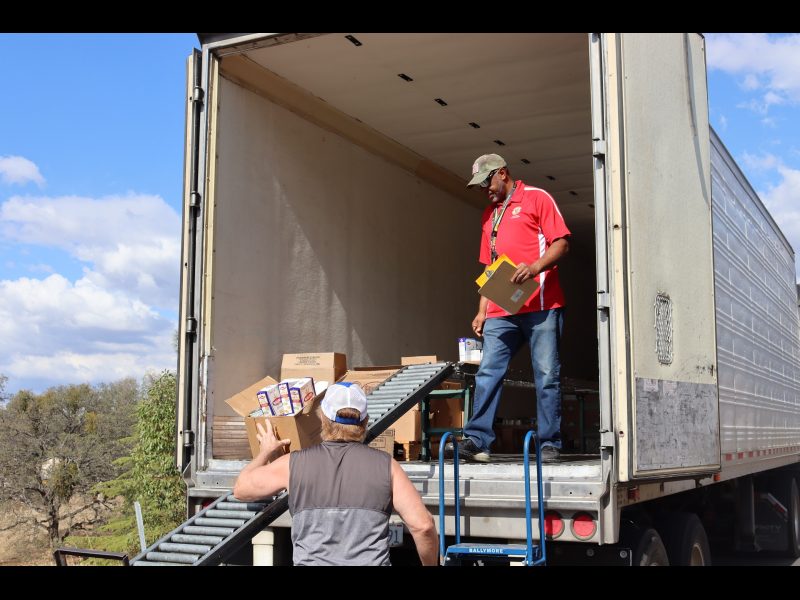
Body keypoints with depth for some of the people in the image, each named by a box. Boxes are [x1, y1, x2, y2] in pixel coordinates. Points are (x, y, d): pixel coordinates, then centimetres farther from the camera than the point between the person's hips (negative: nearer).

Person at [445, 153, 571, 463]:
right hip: (500, 310, 6)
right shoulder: (489, 214, 22)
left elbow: (561, 242, -4)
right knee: (487, 373, -3)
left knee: (547, 376, -2)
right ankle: (477, 440, -3)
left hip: (540, 305, -6)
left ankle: (549, 444, 3)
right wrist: (482, 310, 14)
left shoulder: (536, 198, 4)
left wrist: (535, 267, -22)